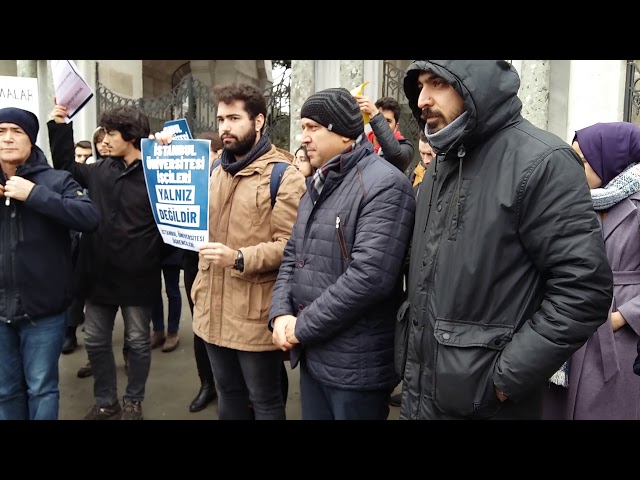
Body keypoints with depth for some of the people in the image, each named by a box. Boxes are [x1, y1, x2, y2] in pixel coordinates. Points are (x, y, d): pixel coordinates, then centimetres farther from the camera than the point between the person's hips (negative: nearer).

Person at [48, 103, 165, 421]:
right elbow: (65, 167, 19)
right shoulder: (100, 170, 5)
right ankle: (105, 401, 33)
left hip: (137, 275, -5)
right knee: (95, 340, 15)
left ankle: (133, 402, 30)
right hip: (100, 273, 6)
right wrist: (59, 128, 11)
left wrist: (158, 257, -19)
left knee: (138, 342, 11)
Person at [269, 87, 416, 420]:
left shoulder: (384, 185, -16)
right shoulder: (317, 186, 13)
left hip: (356, 364, -8)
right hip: (311, 354, 8)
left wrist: (303, 326, -17)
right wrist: (280, 314, -3)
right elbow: (292, 256, 13)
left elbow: (369, 276, -26)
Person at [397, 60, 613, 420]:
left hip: (483, 401, -7)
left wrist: (505, 377, -19)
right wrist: (407, 350, 9)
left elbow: (585, 288, -20)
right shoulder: (444, 164, 9)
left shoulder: (541, 161, -16)